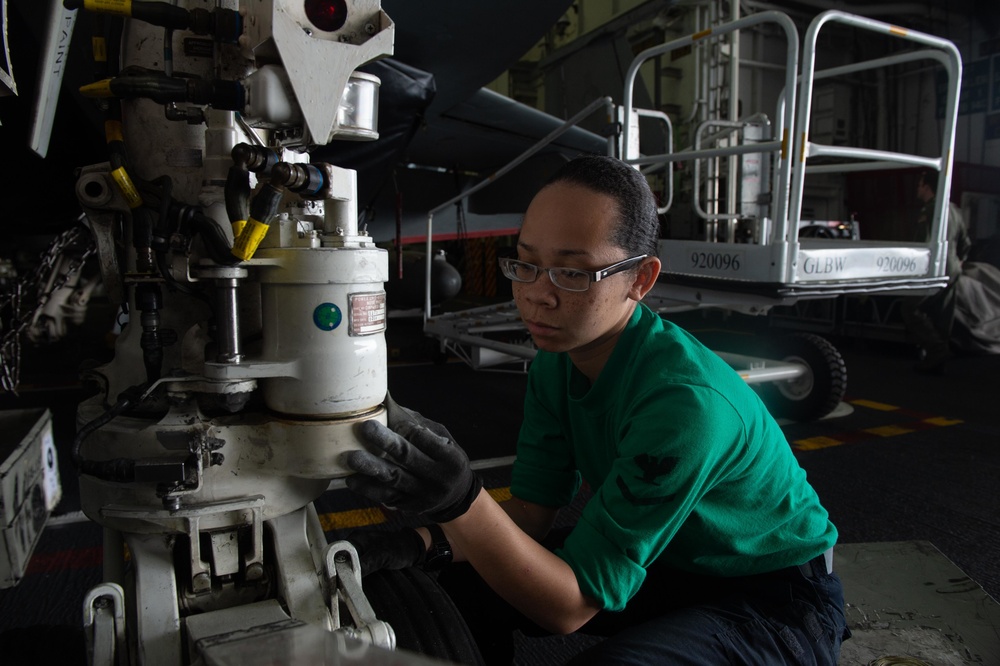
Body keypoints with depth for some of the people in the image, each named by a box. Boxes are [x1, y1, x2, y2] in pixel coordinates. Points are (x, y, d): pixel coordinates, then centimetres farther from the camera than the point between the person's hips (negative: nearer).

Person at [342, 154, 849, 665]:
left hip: (779, 600, -6)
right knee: (466, 587, -6)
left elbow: (570, 607, -32)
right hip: (668, 566, 6)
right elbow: (530, 514, -6)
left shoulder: (686, 403, -36)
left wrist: (460, 503, -47)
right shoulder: (557, 363, -9)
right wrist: (421, 545, -22)